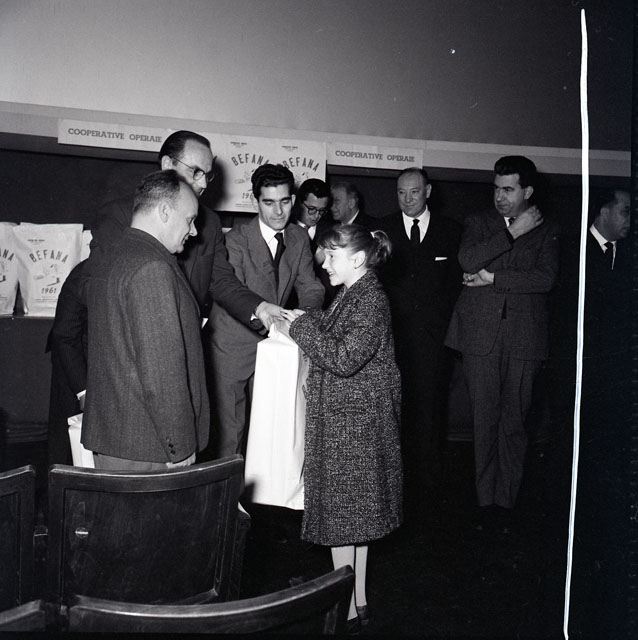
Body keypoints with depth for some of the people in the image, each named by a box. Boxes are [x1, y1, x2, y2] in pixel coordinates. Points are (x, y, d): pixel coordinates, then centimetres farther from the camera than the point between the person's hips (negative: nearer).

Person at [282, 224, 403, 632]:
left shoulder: (370, 300, -19)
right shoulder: (353, 295, 12)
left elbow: (344, 358, -26)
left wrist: (303, 325, -17)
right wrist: (306, 322, 4)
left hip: (352, 419, -10)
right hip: (351, 417, 10)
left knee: (343, 513, 1)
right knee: (354, 511, 17)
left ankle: (347, 609, 15)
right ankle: (358, 599, 30)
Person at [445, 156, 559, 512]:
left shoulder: (547, 231, 10)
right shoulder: (479, 223, 13)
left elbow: (546, 278, -6)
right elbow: (468, 260, -7)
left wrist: (493, 277, -9)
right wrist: (512, 233, -8)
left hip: (524, 338, 0)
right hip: (481, 334, 0)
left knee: (514, 418, 3)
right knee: (485, 416, 2)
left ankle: (506, 495, 15)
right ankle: (486, 493, 13)